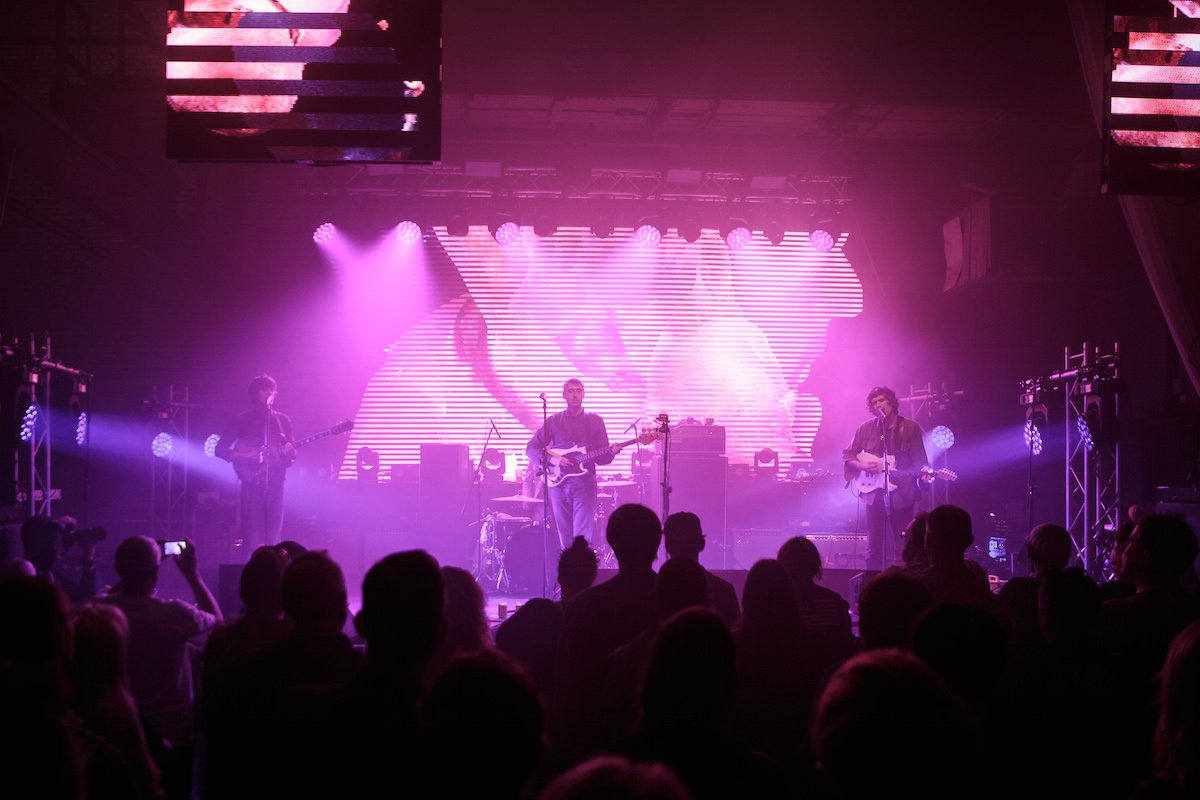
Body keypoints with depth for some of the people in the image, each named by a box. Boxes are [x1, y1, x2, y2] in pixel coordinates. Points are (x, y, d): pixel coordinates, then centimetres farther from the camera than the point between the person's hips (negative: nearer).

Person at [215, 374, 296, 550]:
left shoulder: (283, 420, 13)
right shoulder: (243, 420, 4)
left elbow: (291, 456, 15)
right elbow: (220, 449, 2)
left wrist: (289, 454, -9)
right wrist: (243, 458, -12)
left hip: (275, 483, 3)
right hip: (253, 483, -3)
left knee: (274, 537, -1)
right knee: (253, 538, -7)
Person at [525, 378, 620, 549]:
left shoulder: (595, 421, 8)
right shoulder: (554, 421, 10)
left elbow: (602, 457, 6)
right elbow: (531, 448, 7)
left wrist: (611, 452, -17)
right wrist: (551, 459, -9)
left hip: (584, 484, -2)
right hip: (559, 484, 2)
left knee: (583, 537, -14)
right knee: (565, 538, 6)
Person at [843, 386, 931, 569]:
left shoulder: (911, 428, 0)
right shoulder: (866, 428, 5)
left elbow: (920, 459, -1)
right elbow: (847, 455, 11)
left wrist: (924, 473, -22)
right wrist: (861, 466, -8)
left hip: (901, 493, -1)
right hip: (874, 492, 1)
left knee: (901, 546, 1)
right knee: (874, 545, 4)